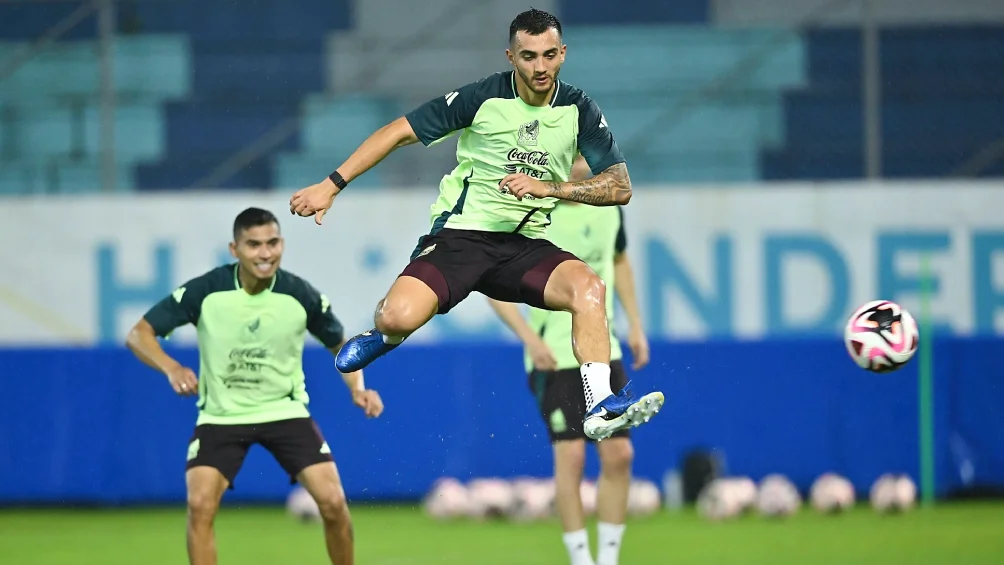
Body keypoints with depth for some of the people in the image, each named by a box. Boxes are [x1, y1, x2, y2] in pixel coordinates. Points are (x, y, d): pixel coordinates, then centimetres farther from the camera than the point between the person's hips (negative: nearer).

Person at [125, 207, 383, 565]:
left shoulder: (300, 295, -13)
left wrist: (358, 389, -13)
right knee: (200, 504, -20)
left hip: (285, 411, 1)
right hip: (221, 415, -1)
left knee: (333, 501, -12)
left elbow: (340, 345, 6)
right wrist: (171, 368, -32)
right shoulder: (205, 291, -18)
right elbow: (139, 334, -13)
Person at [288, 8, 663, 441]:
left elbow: (619, 186, 0)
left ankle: (600, 407, -28)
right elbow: (400, 132, 0)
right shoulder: (482, 97, -6)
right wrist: (331, 186, -3)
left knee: (588, 287, -29)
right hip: (460, 234, -2)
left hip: (526, 244, 2)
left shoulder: (579, 110, 3)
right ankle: (385, 334, 13)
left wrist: (547, 187, -15)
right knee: (399, 317, -27)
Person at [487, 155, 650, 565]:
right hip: (553, 354, -6)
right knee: (570, 455, -12)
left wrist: (635, 324, 14)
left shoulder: (608, 206, 3)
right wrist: (530, 337, -20)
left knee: (618, 454, 2)